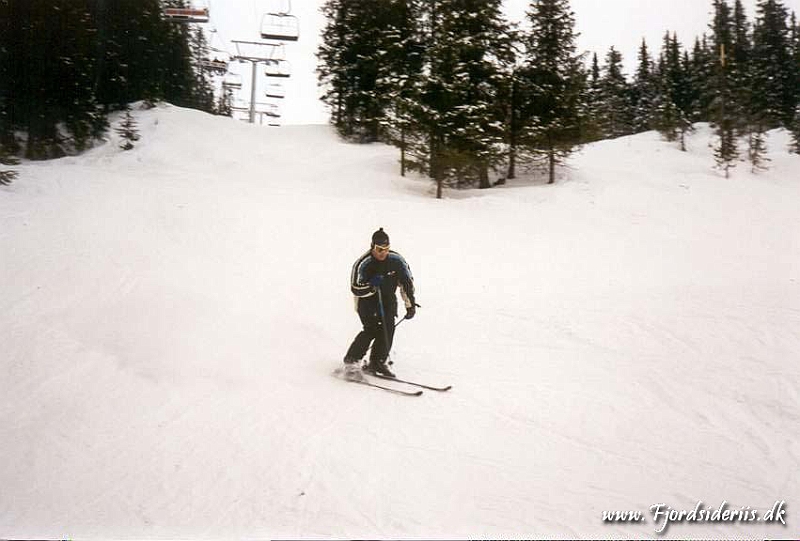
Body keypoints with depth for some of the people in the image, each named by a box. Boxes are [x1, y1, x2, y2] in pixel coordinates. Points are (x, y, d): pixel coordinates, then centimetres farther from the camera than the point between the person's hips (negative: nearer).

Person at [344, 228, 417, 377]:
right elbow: (355, 289, -18)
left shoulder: (396, 260, -10)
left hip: (388, 299, 3)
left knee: (388, 327, -16)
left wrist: (411, 305, -3)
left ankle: (378, 362, -3)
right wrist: (371, 285, -35)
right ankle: (352, 358, -5)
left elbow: (407, 283, -1)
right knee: (372, 329, -21)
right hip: (366, 301, -3)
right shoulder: (363, 263, -19)